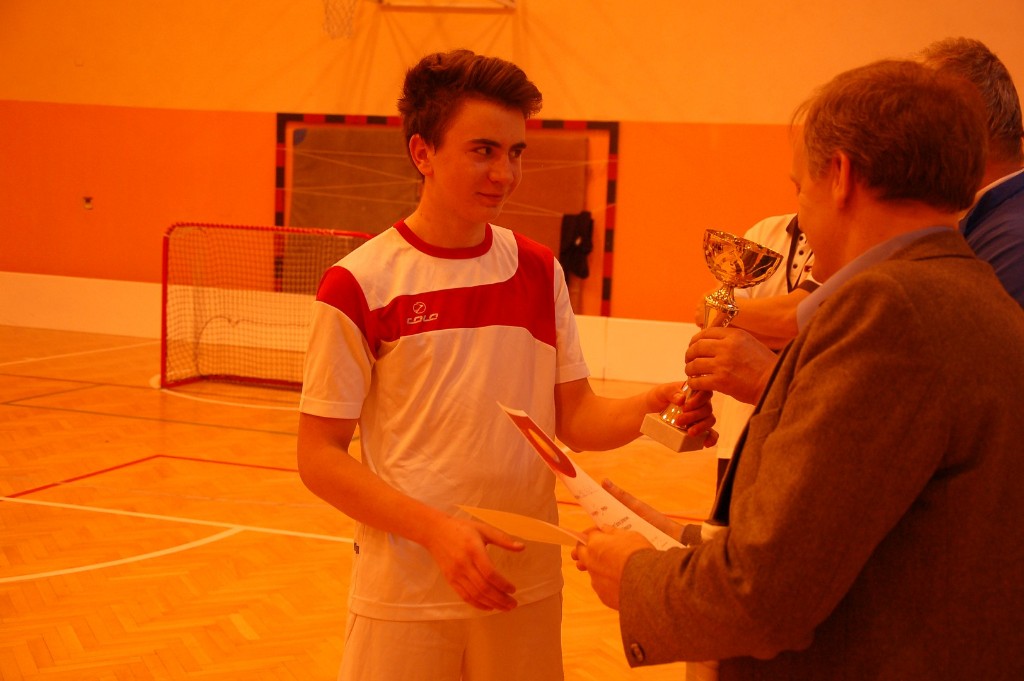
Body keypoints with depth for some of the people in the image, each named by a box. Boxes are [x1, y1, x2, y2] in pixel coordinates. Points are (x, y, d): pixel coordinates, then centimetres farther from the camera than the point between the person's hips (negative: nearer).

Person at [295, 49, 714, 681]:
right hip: (405, 596, -3)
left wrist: (650, 407, -13)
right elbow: (320, 457, -8)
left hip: (527, 589, 4)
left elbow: (574, 419, 7)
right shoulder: (360, 284, -9)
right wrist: (435, 529, -20)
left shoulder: (541, 271, 5)